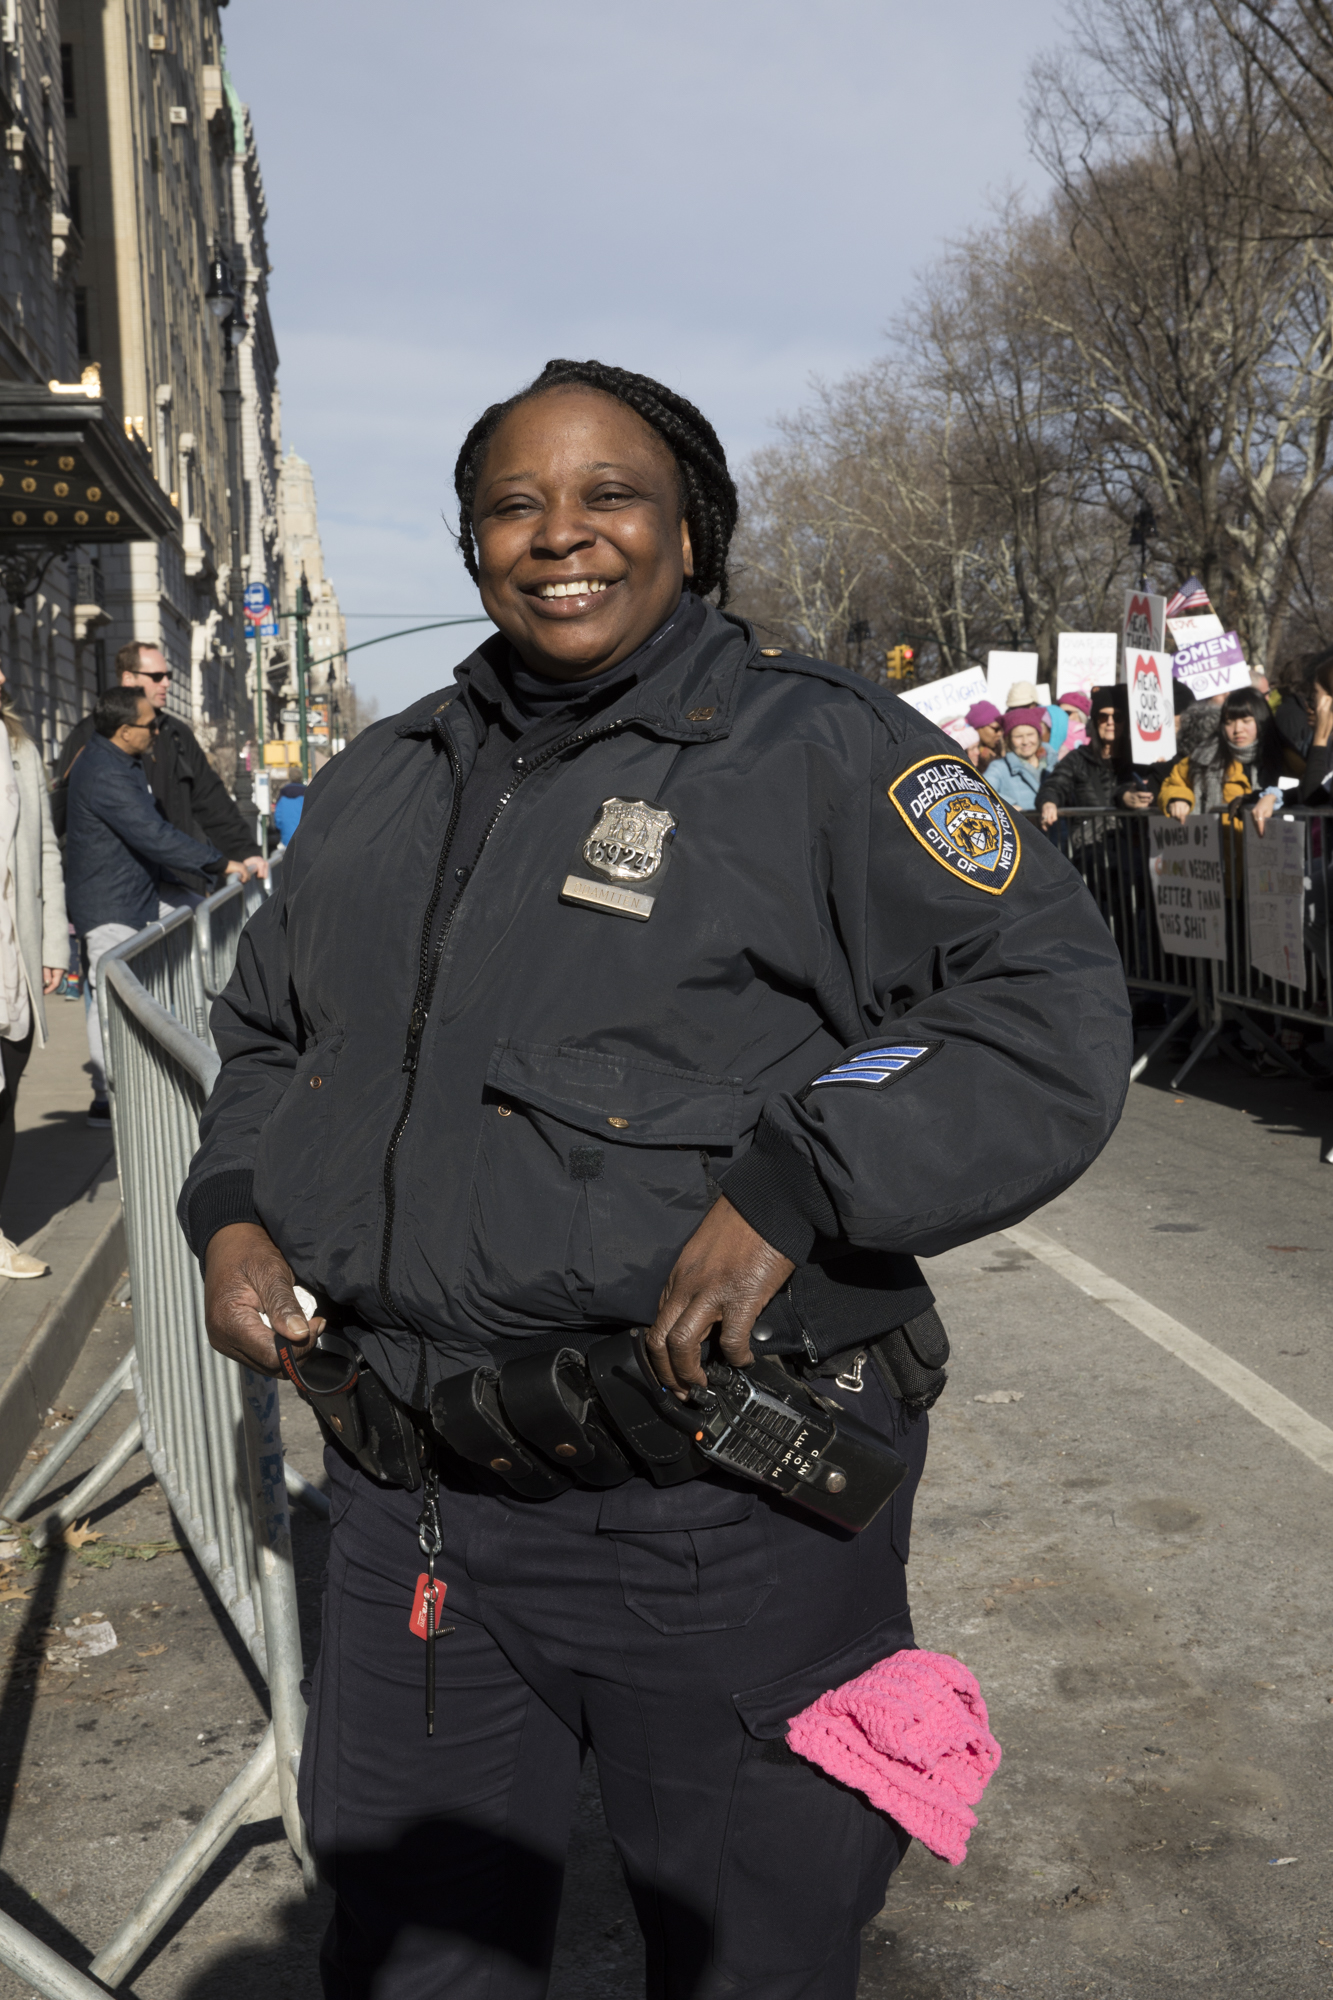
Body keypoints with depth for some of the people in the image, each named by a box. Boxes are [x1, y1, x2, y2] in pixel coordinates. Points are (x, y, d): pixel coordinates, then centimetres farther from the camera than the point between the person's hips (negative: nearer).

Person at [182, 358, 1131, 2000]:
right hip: (410, 1507, 5)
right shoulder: (379, 787, 13)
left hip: (714, 1517, -5)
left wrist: (794, 1189, -21)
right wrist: (235, 1213, 7)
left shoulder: (817, 748, -5)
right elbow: (265, 1033, 26)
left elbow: (1048, 1006, -11)